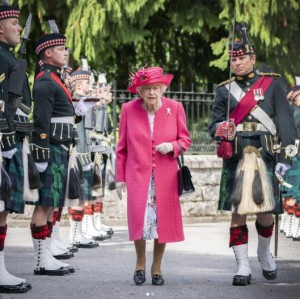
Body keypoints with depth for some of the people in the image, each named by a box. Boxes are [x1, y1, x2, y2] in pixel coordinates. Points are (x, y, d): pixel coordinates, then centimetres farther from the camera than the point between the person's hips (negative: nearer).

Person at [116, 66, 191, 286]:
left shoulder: (175, 108, 0)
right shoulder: (129, 109, 0)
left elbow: (185, 140, 8)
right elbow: (122, 147, 6)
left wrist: (172, 146, -14)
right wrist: (120, 177, 5)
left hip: (165, 176, 1)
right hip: (138, 174, -1)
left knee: (163, 220, 2)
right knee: (139, 218, -10)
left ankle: (157, 268, 18)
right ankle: (140, 263, 14)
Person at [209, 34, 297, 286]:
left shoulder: (271, 84, 7)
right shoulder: (225, 90, 12)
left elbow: (284, 121, 3)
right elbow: (214, 123, 12)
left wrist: (284, 156, -6)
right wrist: (220, 130, -14)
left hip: (266, 157, -1)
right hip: (236, 159, 1)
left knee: (266, 212, 3)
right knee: (238, 212, -4)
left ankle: (264, 252, 31)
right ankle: (243, 267, 2)